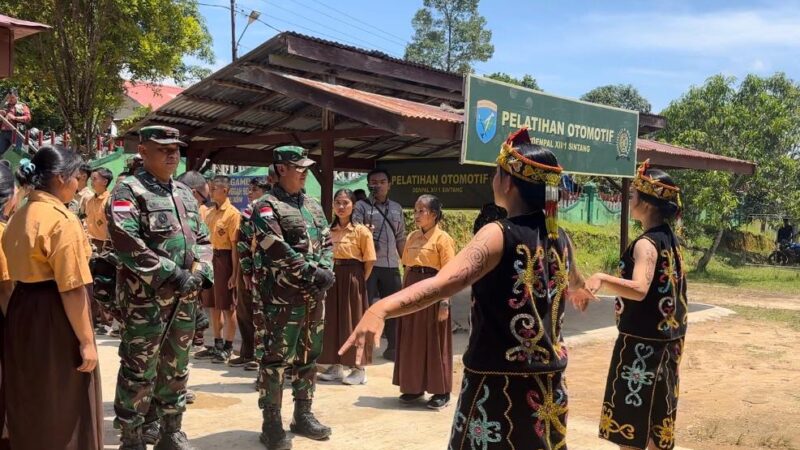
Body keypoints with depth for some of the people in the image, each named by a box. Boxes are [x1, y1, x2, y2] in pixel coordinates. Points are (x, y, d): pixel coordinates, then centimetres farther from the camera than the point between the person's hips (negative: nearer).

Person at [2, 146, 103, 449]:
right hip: (54, 317, -9)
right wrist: (86, 340, -17)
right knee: (64, 406, 5)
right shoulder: (62, 219, -17)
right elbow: (71, 289, -21)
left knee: (31, 401, 21)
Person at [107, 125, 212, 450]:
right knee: (139, 370, -1)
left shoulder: (184, 193, 15)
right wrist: (171, 274, -21)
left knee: (176, 368, 15)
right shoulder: (129, 191, -7)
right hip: (146, 297, -7)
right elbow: (126, 241, -20)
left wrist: (201, 273, -3)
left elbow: (202, 239, 16)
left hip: (185, 298, 7)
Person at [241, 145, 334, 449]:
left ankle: (303, 415, 25)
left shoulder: (313, 206, 15)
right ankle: (272, 424, 7)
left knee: (308, 357, 13)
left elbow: (326, 242, 14)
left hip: (314, 295, 7)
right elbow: (277, 250, -18)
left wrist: (326, 271, -5)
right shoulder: (266, 207, -7)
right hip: (282, 296, -7)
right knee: (276, 359, -2)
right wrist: (312, 273, -18)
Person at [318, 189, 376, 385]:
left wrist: (360, 280, -5)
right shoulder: (329, 230, 7)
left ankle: (359, 369, 11)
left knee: (353, 321, 1)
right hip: (332, 277, 5)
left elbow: (369, 260, -8)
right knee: (333, 320, 10)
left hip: (352, 278, -5)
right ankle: (336, 366, 22)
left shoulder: (361, 231, -8)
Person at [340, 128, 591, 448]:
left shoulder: (499, 235, -16)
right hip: (548, 381, 6)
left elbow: (447, 282, -35)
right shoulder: (560, 238, 4)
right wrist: (580, 292, 52)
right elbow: (575, 286, 27)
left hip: (500, 382, -6)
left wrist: (380, 309, -47)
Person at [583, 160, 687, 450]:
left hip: (642, 342, -9)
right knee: (656, 416, 19)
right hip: (666, 340, 9)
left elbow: (639, 289, -36)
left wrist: (601, 279, -47)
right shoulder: (671, 240, 8)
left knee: (629, 419, 1)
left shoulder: (646, 243, -20)